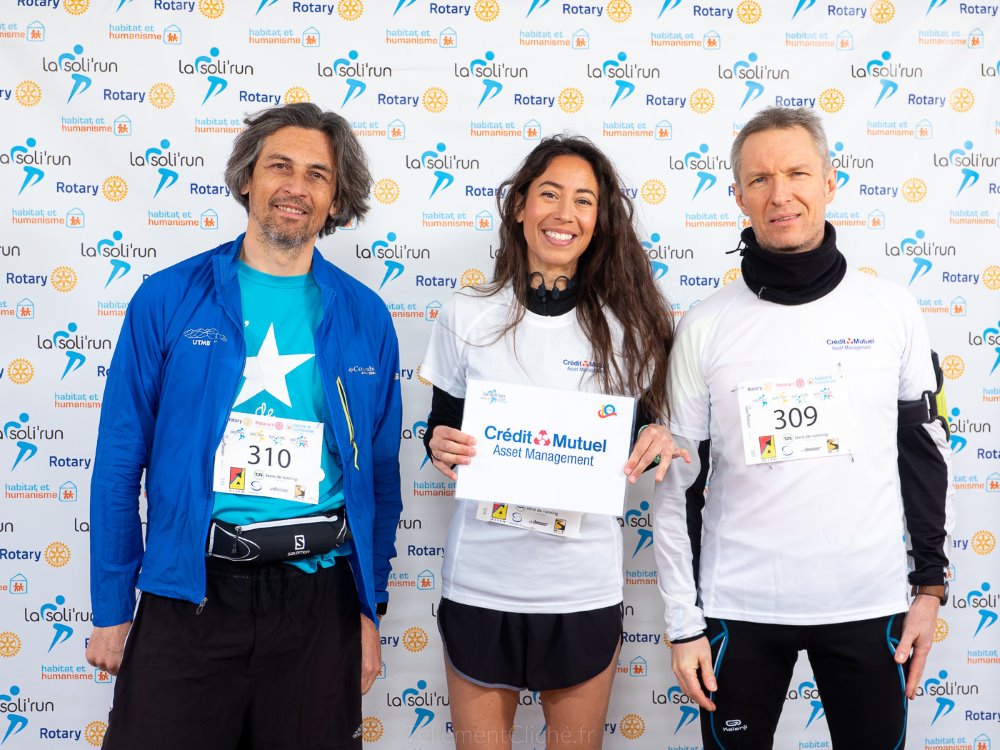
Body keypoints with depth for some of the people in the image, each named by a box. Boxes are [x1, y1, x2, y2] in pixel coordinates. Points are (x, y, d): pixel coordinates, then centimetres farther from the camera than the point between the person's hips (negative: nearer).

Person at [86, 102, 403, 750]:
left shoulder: (364, 318, 3)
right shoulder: (168, 299, -2)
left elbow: (379, 475, 7)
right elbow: (120, 460, 0)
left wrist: (369, 611, 7)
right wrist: (112, 610, -1)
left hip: (318, 598, 2)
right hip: (189, 592, -1)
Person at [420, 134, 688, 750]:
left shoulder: (626, 327, -1)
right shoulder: (467, 318, -1)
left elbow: (641, 436, 8)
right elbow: (443, 432, 7)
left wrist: (657, 442, -14)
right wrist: (440, 448, -15)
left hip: (585, 588, 0)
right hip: (480, 583, 0)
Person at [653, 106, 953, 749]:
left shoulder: (891, 310, -1)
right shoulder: (705, 327, -4)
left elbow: (925, 451, 7)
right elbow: (678, 485, -1)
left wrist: (931, 585, 6)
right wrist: (684, 623, -1)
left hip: (869, 603, 1)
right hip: (740, 607, -1)